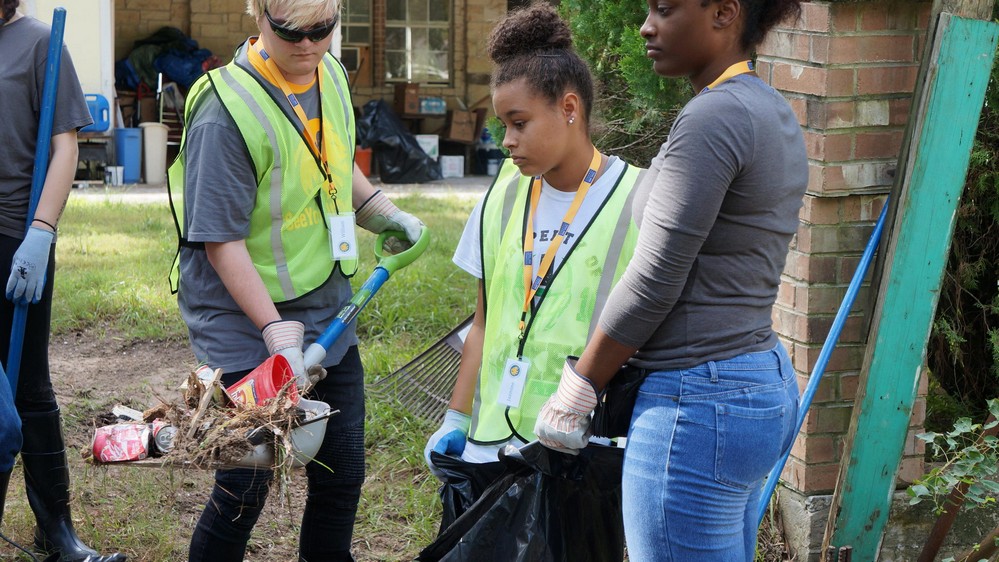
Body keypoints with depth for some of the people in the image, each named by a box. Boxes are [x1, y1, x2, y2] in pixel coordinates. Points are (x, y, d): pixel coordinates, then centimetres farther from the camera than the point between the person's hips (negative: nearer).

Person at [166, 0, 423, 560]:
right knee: (245, 488, -2)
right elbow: (221, 241, -21)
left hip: (328, 311, 7)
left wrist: (386, 215, 7)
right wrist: (275, 330, -25)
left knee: (342, 474, 14)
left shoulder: (332, 75, 3)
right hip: (246, 321, -7)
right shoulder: (226, 112, -21)